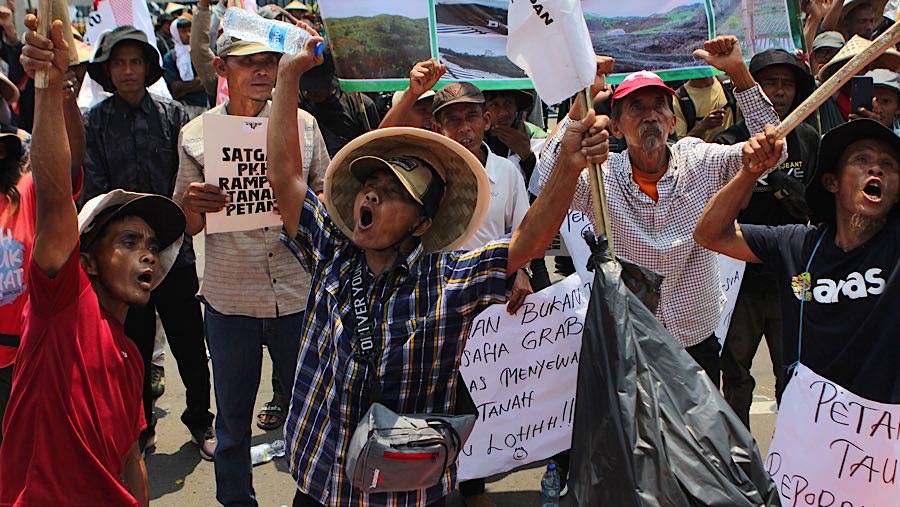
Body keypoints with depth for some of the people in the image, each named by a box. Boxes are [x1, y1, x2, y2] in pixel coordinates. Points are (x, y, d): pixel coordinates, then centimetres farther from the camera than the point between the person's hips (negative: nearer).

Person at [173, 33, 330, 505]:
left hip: (298, 294, 0)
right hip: (229, 298, 0)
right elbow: (188, 226, 5)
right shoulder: (196, 134, 2)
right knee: (232, 416, 13)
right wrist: (193, 204, -18)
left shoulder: (303, 124, 3)